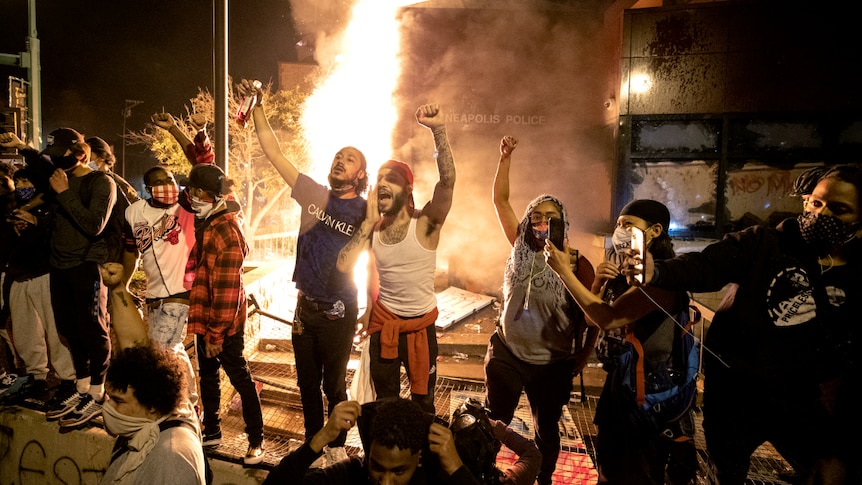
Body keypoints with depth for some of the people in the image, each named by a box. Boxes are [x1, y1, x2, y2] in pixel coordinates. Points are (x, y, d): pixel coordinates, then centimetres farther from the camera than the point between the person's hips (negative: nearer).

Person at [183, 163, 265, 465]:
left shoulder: (226, 231, -19)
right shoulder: (207, 226, 10)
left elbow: (226, 290, -22)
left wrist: (216, 334, -19)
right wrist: (205, 328, 16)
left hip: (224, 324, -9)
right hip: (205, 318, 9)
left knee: (240, 379, 0)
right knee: (207, 376, 19)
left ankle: (256, 440, 12)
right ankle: (211, 431, 35)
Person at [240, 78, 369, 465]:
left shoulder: (366, 212, -9)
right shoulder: (313, 195, 0)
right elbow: (273, 152, 0)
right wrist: (258, 106, -4)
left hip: (339, 312, -4)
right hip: (305, 305, 4)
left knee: (334, 385, 11)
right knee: (307, 382, 17)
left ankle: (336, 447, 32)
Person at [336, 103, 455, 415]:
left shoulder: (425, 223, -14)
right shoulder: (372, 227, -4)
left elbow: (448, 180, -31)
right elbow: (344, 265, -17)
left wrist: (439, 130, -40)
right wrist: (369, 222, -16)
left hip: (421, 325, -3)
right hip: (383, 323, 3)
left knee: (423, 401, 13)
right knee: (385, 403, 17)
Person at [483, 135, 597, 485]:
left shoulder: (576, 263, -13)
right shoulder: (521, 246, -5)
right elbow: (500, 199, -6)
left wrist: (581, 359, -4)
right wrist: (505, 157, -14)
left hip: (552, 364, -2)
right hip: (506, 353, 2)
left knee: (546, 431, 17)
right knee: (492, 424, 15)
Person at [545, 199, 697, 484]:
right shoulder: (623, 270, 6)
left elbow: (608, 318, -29)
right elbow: (592, 319, 11)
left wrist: (564, 271, -26)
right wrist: (598, 283, -7)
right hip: (620, 378, 8)